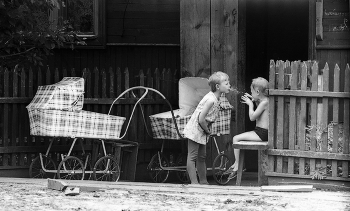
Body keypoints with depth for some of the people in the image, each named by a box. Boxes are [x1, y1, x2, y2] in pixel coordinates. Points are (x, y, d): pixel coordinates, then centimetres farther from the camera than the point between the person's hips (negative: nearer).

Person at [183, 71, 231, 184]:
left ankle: (203, 182, 24)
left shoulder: (216, 98, 3)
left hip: (202, 131, 10)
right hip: (195, 129, -10)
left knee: (202, 156, 16)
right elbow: (201, 119, -28)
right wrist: (207, 130, -13)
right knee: (192, 157, -4)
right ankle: (194, 183, -4)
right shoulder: (211, 100, -26)